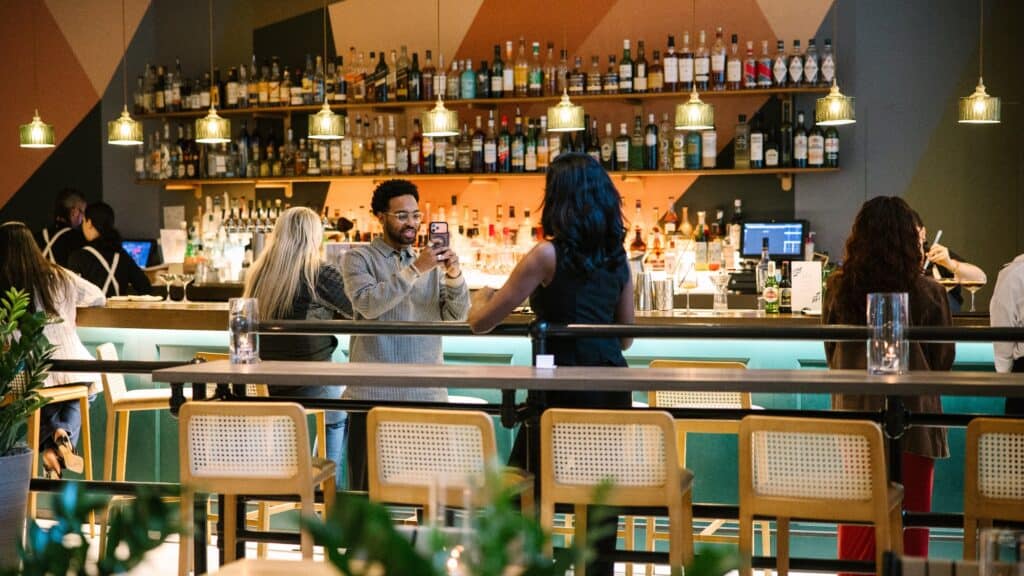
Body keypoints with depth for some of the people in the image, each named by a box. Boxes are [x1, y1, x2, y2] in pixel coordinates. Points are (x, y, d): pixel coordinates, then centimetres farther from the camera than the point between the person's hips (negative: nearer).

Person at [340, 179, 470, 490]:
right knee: (368, 490, 1)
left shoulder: (430, 262, 15)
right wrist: (415, 270, -20)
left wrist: (454, 275, -12)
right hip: (373, 392, -3)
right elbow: (367, 304, -16)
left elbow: (456, 316, 5)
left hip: (427, 394, 3)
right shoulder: (359, 258, 3)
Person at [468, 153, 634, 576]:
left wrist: (481, 298, 14)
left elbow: (481, 322, -7)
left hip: (561, 388, -6)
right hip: (611, 389, 6)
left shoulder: (549, 255, -9)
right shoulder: (617, 257, 7)